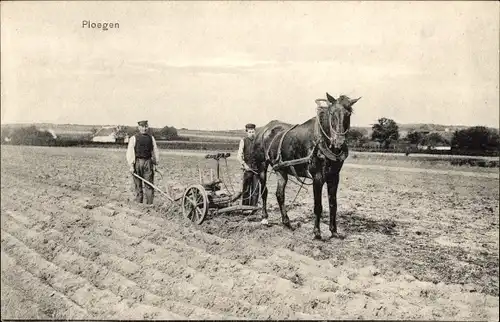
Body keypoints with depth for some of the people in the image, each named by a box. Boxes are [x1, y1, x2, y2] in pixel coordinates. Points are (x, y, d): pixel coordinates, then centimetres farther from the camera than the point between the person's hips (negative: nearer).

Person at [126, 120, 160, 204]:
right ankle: (139, 203, 12)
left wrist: (156, 163, 11)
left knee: (149, 184, -2)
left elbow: (155, 151, 15)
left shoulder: (151, 138, 12)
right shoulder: (134, 138, 3)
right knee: (138, 185, 4)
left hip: (148, 162, 2)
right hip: (137, 162, -2)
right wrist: (131, 166, -9)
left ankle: (150, 204, 1)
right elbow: (130, 152, -2)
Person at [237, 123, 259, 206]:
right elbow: (239, 156, -5)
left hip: (257, 168, 2)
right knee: (246, 189, 3)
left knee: (256, 189, 3)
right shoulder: (243, 141, 2)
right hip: (247, 168, -2)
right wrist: (244, 164, -20)